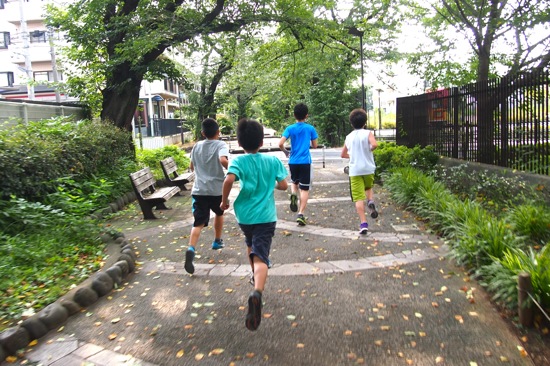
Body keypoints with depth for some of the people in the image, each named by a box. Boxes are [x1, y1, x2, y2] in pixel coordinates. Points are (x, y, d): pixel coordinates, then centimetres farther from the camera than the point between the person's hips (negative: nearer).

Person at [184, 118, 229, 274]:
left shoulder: (197, 146, 11)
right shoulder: (221, 145, -3)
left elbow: (192, 167, 22)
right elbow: (223, 160, -24)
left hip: (199, 190, 2)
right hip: (217, 189, -2)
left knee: (198, 222, -3)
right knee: (219, 213, 27)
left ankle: (191, 249, -26)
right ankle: (217, 241, 40)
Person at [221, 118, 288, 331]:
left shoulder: (239, 161, -5)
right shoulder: (273, 161, 1)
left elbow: (229, 180, -23)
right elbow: (284, 185, 1)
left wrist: (224, 200, -7)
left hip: (244, 215, 1)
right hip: (266, 217, -1)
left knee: (250, 245, 30)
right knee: (260, 256, -11)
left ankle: (256, 275, 52)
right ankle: (257, 292, -37)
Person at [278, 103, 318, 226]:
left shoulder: (290, 128, 1)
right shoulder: (310, 128, 1)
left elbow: (280, 144, -10)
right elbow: (314, 145, 9)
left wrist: (286, 152, 9)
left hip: (293, 161, 2)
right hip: (305, 161, -2)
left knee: (294, 182, 26)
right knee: (304, 189, 3)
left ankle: (293, 194, -6)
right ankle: (301, 214, -4)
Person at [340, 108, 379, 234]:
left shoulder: (349, 137, 9)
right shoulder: (368, 133, -1)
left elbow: (343, 154, 17)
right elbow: (374, 144, -21)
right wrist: (369, 150, -1)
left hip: (355, 170, 1)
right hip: (368, 168, -1)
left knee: (358, 197, -1)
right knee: (368, 187, 28)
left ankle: (363, 223, -9)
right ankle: (371, 201, -1)